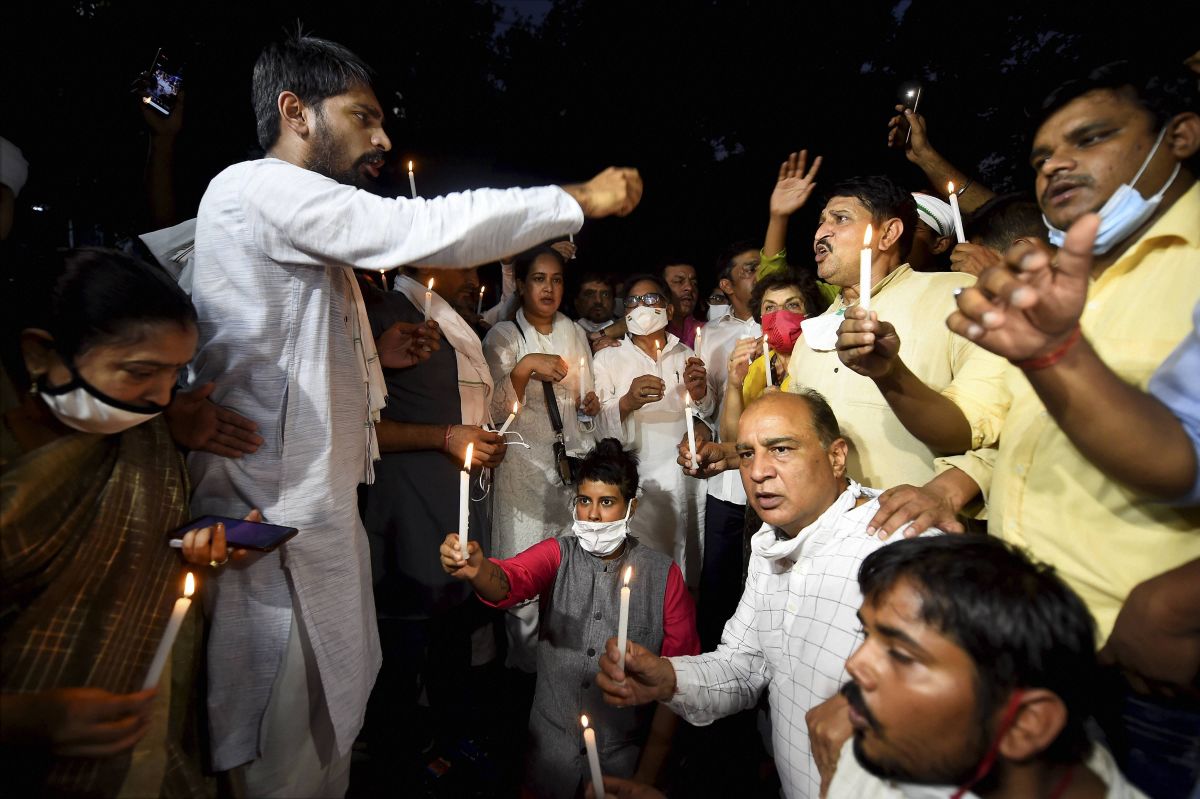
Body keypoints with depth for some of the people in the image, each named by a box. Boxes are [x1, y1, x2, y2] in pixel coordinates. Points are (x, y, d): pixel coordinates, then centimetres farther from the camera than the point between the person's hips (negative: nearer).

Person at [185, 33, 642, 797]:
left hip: (315, 505, 10)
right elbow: (429, 231, -22)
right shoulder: (259, 187, -12)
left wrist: (374, 353, 8)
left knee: (326, 717, 19)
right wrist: (581, 197, -13)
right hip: (279, 514, -10)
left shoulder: (298, 223, 20)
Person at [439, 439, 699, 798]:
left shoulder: (662, 575, -10)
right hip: (550, 750, 2)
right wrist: (476, 571, -48)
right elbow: (509, 582, -26)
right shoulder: (556, 555, -6)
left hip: (624, 756, -1)